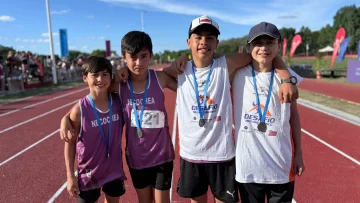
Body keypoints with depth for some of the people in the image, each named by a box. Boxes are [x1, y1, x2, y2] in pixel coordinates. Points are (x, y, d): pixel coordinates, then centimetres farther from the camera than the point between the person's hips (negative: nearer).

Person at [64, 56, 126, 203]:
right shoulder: (79, 110, -19)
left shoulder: (118, 102, -11)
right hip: (89, 173, -2)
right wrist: (70, 175, -7)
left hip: (114, 170, 3)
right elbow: (70, 143, -8)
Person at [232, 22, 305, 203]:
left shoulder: (286, 77, -1)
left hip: (282, 161, 1)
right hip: (248, 163, -1)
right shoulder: (238, 75, -6)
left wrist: (298, 153, 6)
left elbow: (293, 115, 6)